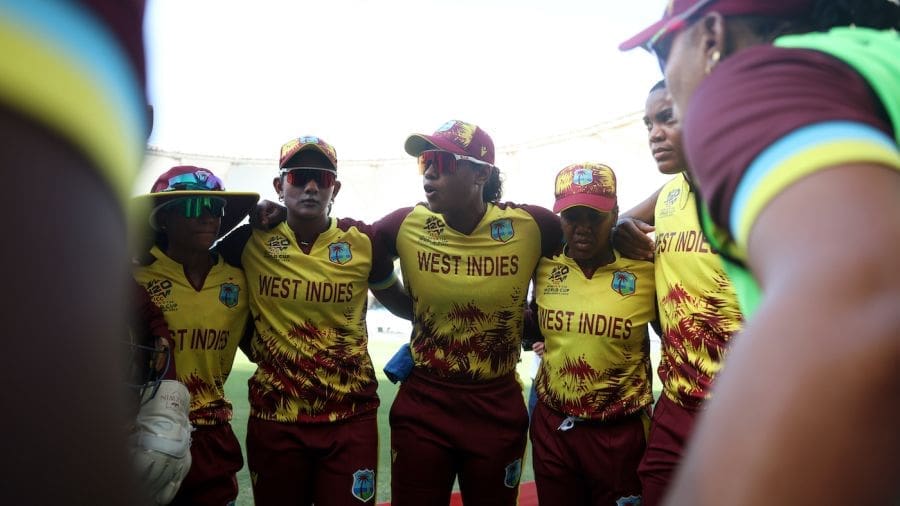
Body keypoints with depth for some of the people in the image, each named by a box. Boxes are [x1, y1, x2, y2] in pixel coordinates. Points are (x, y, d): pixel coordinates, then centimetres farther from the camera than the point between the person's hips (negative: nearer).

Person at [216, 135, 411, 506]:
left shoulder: (362, 240, -5)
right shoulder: (251, 240, -4)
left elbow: (399, 302, 9)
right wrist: (249, 343, 3)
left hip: (351, 418, -1)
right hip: (274, 418, 1)